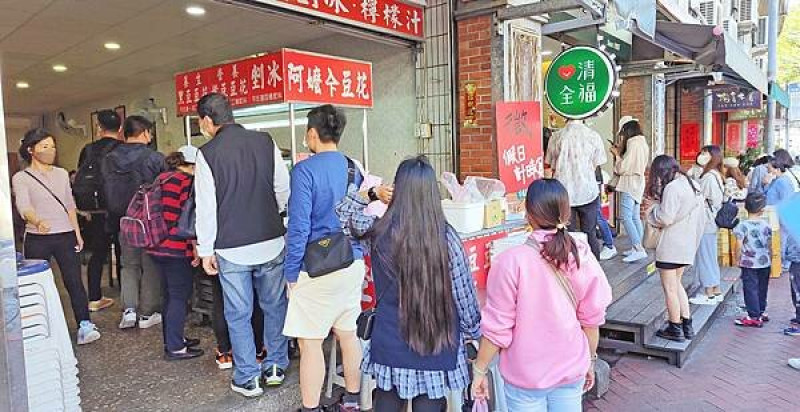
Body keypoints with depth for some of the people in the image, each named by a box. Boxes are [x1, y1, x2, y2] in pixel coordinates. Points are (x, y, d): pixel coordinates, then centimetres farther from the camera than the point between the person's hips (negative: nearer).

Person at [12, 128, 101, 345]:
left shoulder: (62, 174, 12)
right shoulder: (21, 178, -1)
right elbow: (23, 206, -17)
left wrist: (77, 233, 11)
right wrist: (37, 222, -38)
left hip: (65, 236, 2)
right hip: (37, 239, -2)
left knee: (74, 281, -4)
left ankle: (85, 327, -6)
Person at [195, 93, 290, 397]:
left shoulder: (207, 154, -9)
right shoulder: (265, 142, -1)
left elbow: (205, 207, -7)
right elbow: (284, 189, 2)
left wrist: (206, 250, 1)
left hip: (232, 249, -2)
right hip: (272, 243, 3)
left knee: (239, 315, 10)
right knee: (275, 306, 17)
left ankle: (247, 378, 19)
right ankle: (276, 366, 28)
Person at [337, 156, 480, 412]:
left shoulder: (378, 232, -10)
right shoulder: (446, 237, -14)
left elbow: (342, 213, 11)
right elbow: (464, 295, -5)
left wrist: (372, 194, 10)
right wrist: (472, 332, 10)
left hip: (390, 350, 2)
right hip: (437, 352, -1)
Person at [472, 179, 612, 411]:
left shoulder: (511, 262, -22)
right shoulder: (583, 258, -10)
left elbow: (497, 328, -16)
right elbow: (591, 320, 0)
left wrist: (479, 370, -2)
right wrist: (590, 361, 16)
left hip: (525, 376, -3)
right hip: (571, 372, 3)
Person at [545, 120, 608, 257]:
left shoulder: (556, 138, -5)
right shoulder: (593, 136, -7)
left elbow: (551, 166, 4)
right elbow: (596, 165, 2)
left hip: (563, 193, 0)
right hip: (588, 192, 0)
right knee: (590, 234, 11)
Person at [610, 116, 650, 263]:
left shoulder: (633, 143, -16)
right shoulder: (642, 142, 13)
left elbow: (623, 168, -15)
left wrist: (617, 154, -1)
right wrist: (620, 152, 12)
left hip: (629, 184, -10)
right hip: (638, 184, 10)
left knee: (626, 218, -12)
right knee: (635, 218, 12)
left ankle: (638, 249, -15)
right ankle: (637, 248, 16)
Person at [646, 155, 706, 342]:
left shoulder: (672, 188, -18)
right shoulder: (694, 185, 10)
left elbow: (665, 218, -21)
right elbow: (700, 216, 14)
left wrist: (654, 208, -2)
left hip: (671, 247, -9)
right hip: (688, 245, 9)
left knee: (670, 288, 4)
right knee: (676, 284, 21)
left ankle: (675, 329, 14)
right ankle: (687, 325, 25)